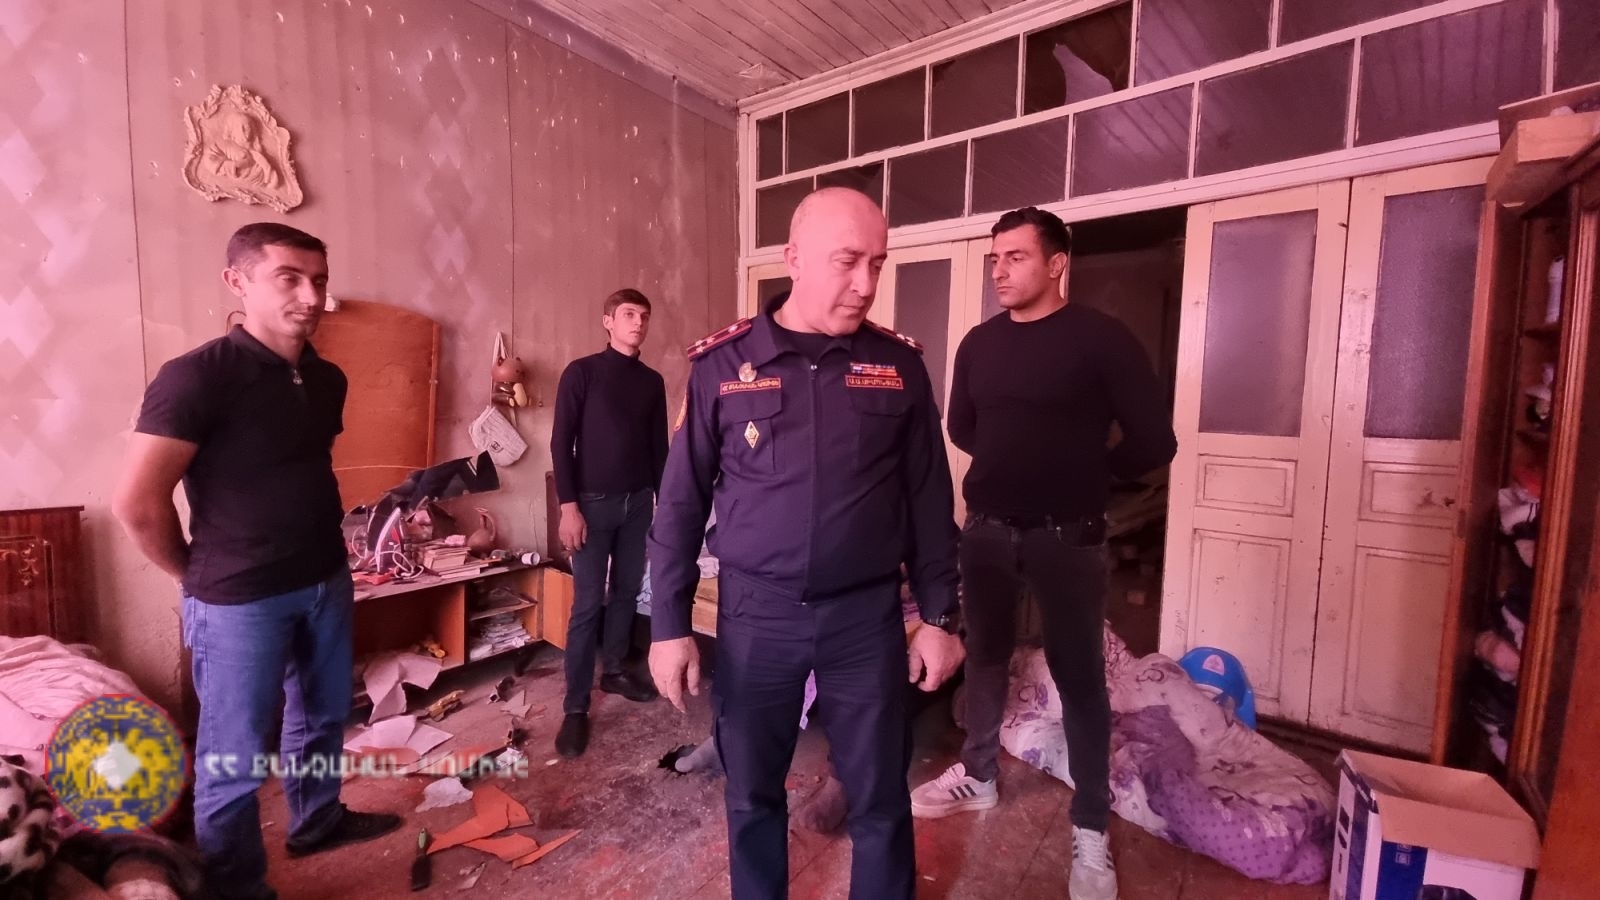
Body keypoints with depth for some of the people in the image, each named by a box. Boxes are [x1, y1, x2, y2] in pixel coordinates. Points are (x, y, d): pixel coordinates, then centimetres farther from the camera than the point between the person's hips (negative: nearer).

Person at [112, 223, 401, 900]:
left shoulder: (327, 379, 3)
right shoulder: (198, 376, -18)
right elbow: (137, 503, -17)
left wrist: (330, 562, 14)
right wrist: (199, 576, -4)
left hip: (325, 582, 7)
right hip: (240, 599, -6)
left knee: (322, 715, 23)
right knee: (233, 757, 11)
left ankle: (318, 820, 46)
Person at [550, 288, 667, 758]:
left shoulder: (652, 381, 8)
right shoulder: (581, 373, -5)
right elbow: (561, 442, -8)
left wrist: (664, 500, 10)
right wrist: (568, 506, -13)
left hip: (639, 502, 5)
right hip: (595, 503, -4)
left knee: (627, 592, 13)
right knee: (588, 603, -1)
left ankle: (614, 670, 32)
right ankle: (575, 706, 8)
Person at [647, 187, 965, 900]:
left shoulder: (899, 366, -1)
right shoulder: (721, 363, -4)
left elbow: (930, 502, 4)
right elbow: (681, 501, -1)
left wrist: (939, 617, 4)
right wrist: (669, 625, -1)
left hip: (867, 615, 1)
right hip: (754, 613, 0)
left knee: (881, 800, 16)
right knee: (751, 795, 18)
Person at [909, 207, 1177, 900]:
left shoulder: (1102, 339, -9)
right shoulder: (979, 343, 5)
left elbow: (1153, 443, -7)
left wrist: (1085, 473, 3)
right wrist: (1013, 459, 10)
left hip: (1066, 538, -4)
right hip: (986, 530, 4)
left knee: (1079, 677, 7)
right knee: (985, 656, 16)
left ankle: (1090, 831, 25)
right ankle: (977, 776, 37)